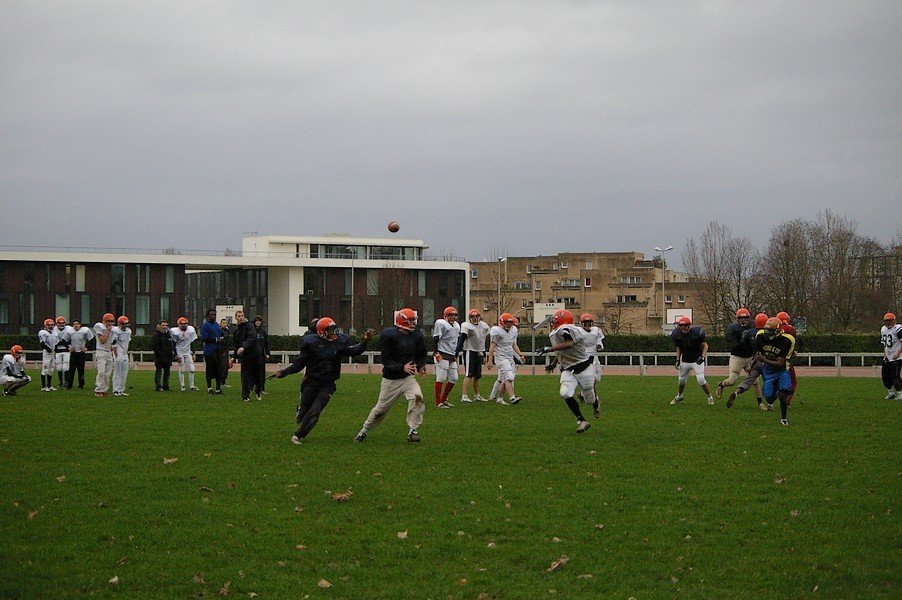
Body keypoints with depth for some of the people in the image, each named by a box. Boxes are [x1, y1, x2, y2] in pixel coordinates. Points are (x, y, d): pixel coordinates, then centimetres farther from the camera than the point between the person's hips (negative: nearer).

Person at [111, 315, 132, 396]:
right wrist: (116, 356, -15)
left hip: (125, 356, 7)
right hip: (118, 355, -7)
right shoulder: (116, 331, -14)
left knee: (124, 374, 8)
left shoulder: (128, 331, 10)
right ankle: (116, 391, -1)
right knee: (117, 374, -4)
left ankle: (121, 390, 14)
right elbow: (114, 345, -14)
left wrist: (126, 353, 17)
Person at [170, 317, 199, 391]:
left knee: (192, 369, -2)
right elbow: (173, 344, -5)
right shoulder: (174, 331, -14)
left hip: (188, 352, 3)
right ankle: (181, 386, 10)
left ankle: (191, 386, 7)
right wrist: (176, 355, -7)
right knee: (181, 370, -1)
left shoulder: (191, 330, -5)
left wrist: (193, 354, 1)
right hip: (180, 353, -3)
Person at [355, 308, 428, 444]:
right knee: (381, 409, 6)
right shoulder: (389, 335, -17)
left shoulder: (417, 336, -1)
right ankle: (365, 430, 29)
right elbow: (386, 361, -18)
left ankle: (412, 431, -14)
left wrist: (420, 366, -4)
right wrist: (402, 368, -29)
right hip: (391, 379, -3)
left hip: (408, 377, 3)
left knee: (417, 398, -23)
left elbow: (421, 355, 14)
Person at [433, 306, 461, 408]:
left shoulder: (456, 325, 17)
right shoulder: (441, 323, -9)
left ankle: (444, 399, 19)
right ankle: (438, 402, -4)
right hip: (442, 355, -9)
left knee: (454, 379, 8)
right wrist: (436, 353, -19)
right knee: (441, 378, -8)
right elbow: (435, 339, -13)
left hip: (452, 356, 9)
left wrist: (456, 355, 22)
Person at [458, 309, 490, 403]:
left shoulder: (483, 326, 11)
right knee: (469, 374, -12)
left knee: (477, 375, 11)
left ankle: (476, 395, 22)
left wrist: (484, 354, 23)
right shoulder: (466, 326, -9)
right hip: (469, 351, -7)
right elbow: (461, 341, -14)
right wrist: (457, 352, -22)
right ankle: (464, 396, -15)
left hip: (479, 352, 7)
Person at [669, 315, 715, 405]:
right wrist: (678, 360, 3)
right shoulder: (677, 334, -8)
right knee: (681, 380, 12)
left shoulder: (697, 332, -20)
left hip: (697, 360, -4)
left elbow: (705, 345, -9)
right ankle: (679, 396, 39)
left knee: (700, 379, -14)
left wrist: (703, 357, -21)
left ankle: (710, 397, 6)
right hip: (685, 360, 4)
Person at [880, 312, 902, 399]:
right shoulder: (884, 330, 13)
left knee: (895, 376, -12)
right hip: (887, 358, 8)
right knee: (885, 375, 9)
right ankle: (890, 393, 23)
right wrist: (885, 354, 11)